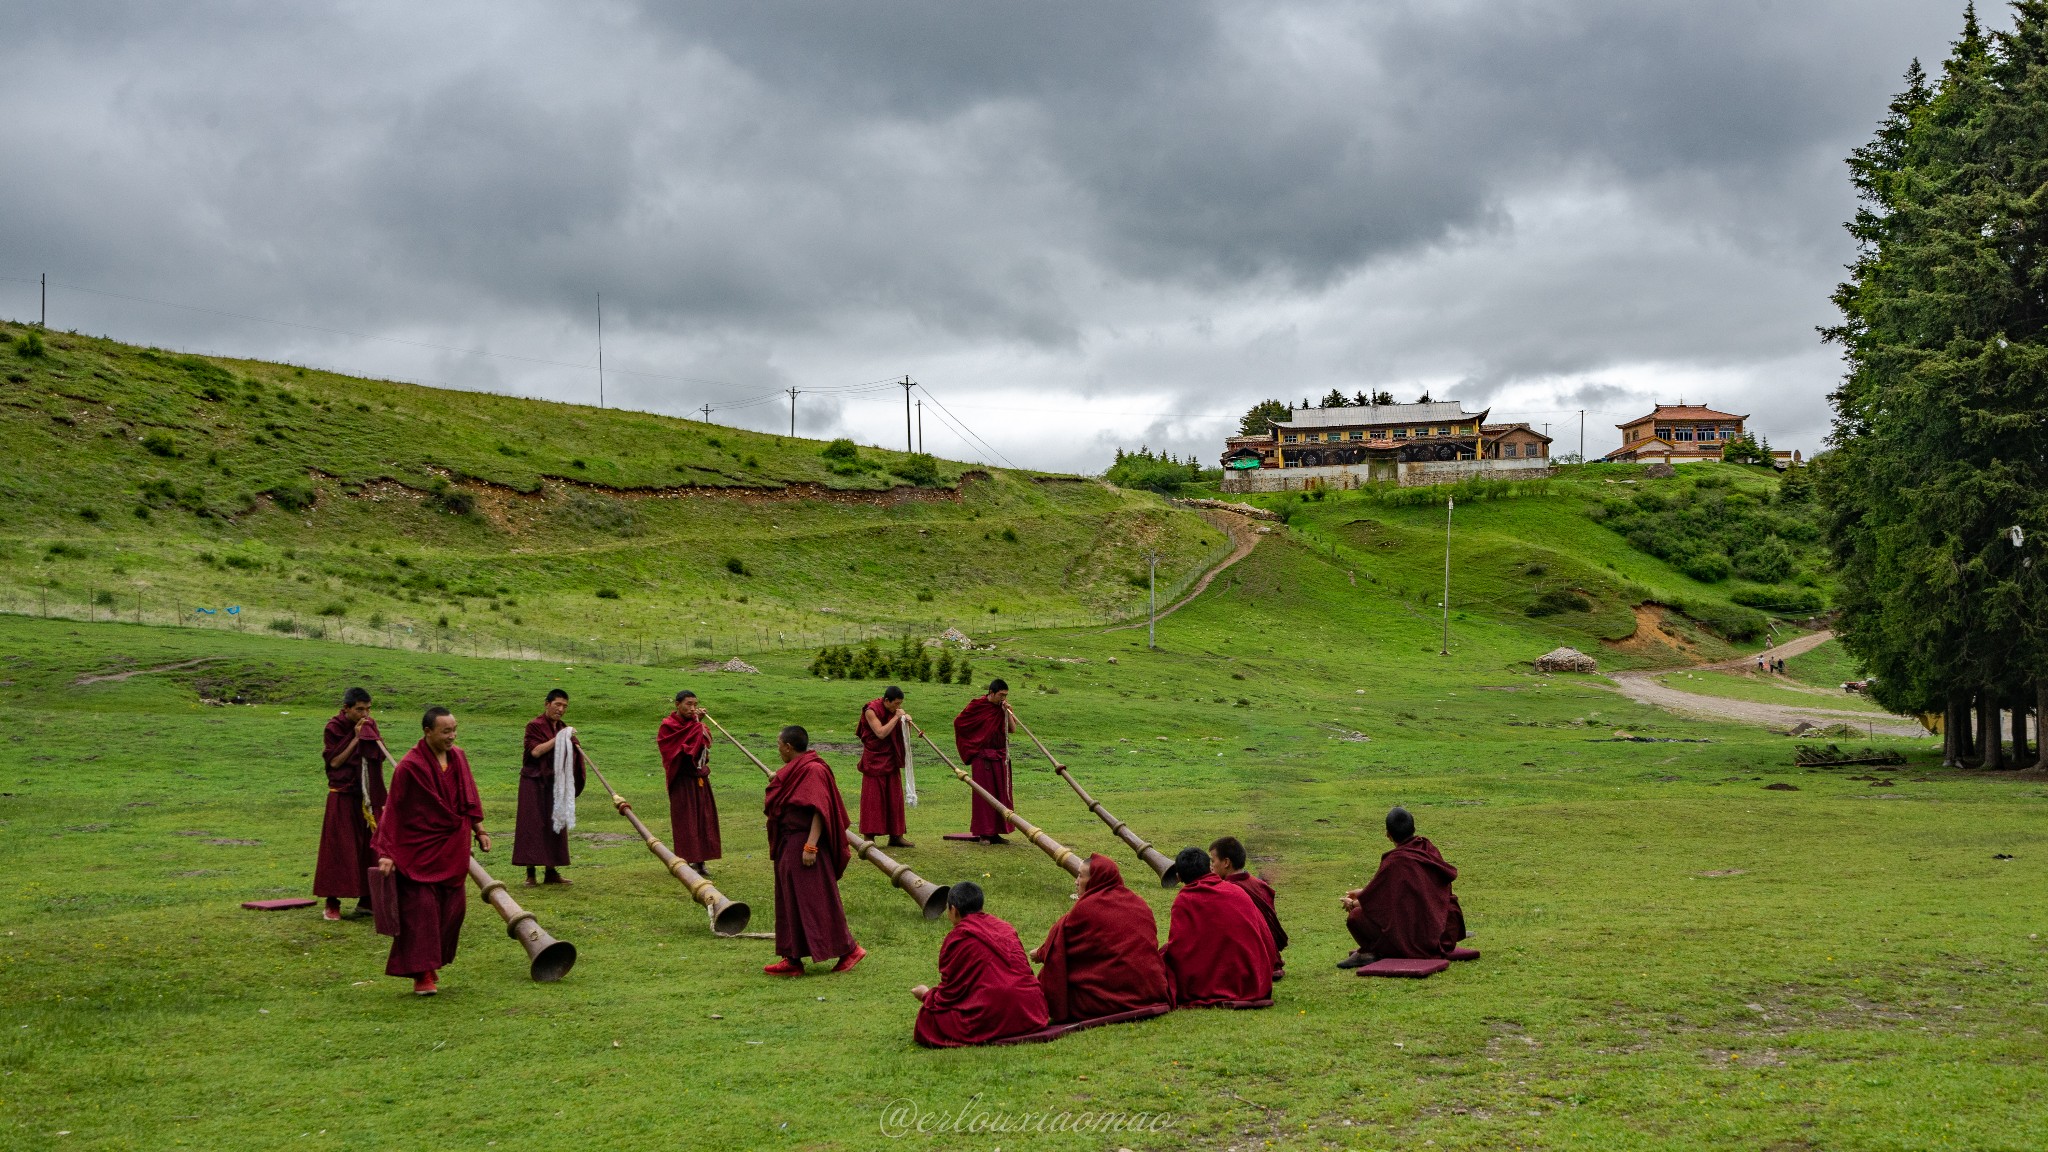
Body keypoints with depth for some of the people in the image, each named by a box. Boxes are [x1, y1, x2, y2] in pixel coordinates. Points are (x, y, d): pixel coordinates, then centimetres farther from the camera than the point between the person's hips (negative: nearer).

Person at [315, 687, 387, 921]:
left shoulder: (370, 725, 7)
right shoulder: (334, 729, -7)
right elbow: (334, 761, -14)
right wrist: (355, 739, -16)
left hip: (369, 797, 5)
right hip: (343, 798, -5)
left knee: (370, 847, 6)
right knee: (339, 848, -4)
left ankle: (366, 900, 14)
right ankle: (332, 904, 2)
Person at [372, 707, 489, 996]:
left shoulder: (458, 758, 3)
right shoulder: (410, 766, -16)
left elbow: (469, 797, 14)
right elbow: (393, 810, -13)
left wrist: (480, 830, 12)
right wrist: (387, 853, -15)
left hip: (452, 850, 6)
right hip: (419, 850, -6)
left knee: (452, 908, 9)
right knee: (420, 910, -6)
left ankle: (431, 963, 25)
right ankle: (421, 975, -1)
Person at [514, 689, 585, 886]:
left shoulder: (562, 728, 13)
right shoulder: (534, 725, -6)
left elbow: (571, 754, 9)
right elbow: (535, 751, -18)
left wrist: (571, 741, -10)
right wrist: (557, 739, -21)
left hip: (555, 782, 6)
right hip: (534, 782, -6)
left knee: (555, 824, 6)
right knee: (533, 824, -7)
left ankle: (551, 871, 11)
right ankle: (530, 871, -7)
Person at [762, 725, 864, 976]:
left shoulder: (812, 770, -17)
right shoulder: (794, 770, 12)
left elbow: (819, 810, -24)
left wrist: (810, 846, -27)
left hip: (803, 842, -10)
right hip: (788, 846, 10)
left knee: (815, 900, -6)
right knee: (790, 902, 11)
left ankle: (850, 948, 3)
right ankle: (793, 960, 15)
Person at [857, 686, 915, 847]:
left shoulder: (894, 711, 4)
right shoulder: (871, 711, -15)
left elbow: (905, 735, 9)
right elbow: (881, 733, -26)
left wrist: (907, 722, -10)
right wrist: (896, 717, -22)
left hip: (891, 760, 6)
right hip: (874, 760, -6)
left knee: (894, 797, 7)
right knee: (873, 797, -5)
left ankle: (895, 836, 13)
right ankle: (868, 837, -2)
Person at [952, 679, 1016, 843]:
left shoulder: (1004, 708, 6)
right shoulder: (977, 705, -8)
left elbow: (1013, 729, -1)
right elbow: (958, 722, 1)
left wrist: (1007, 712, -13)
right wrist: (970, 746, 5)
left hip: (1000, 757, 5)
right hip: (982, 757, -5)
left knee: (1000, 794, 5)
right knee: (983, 794, -3)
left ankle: (996, 832, 12)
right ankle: (984, 834, 0)